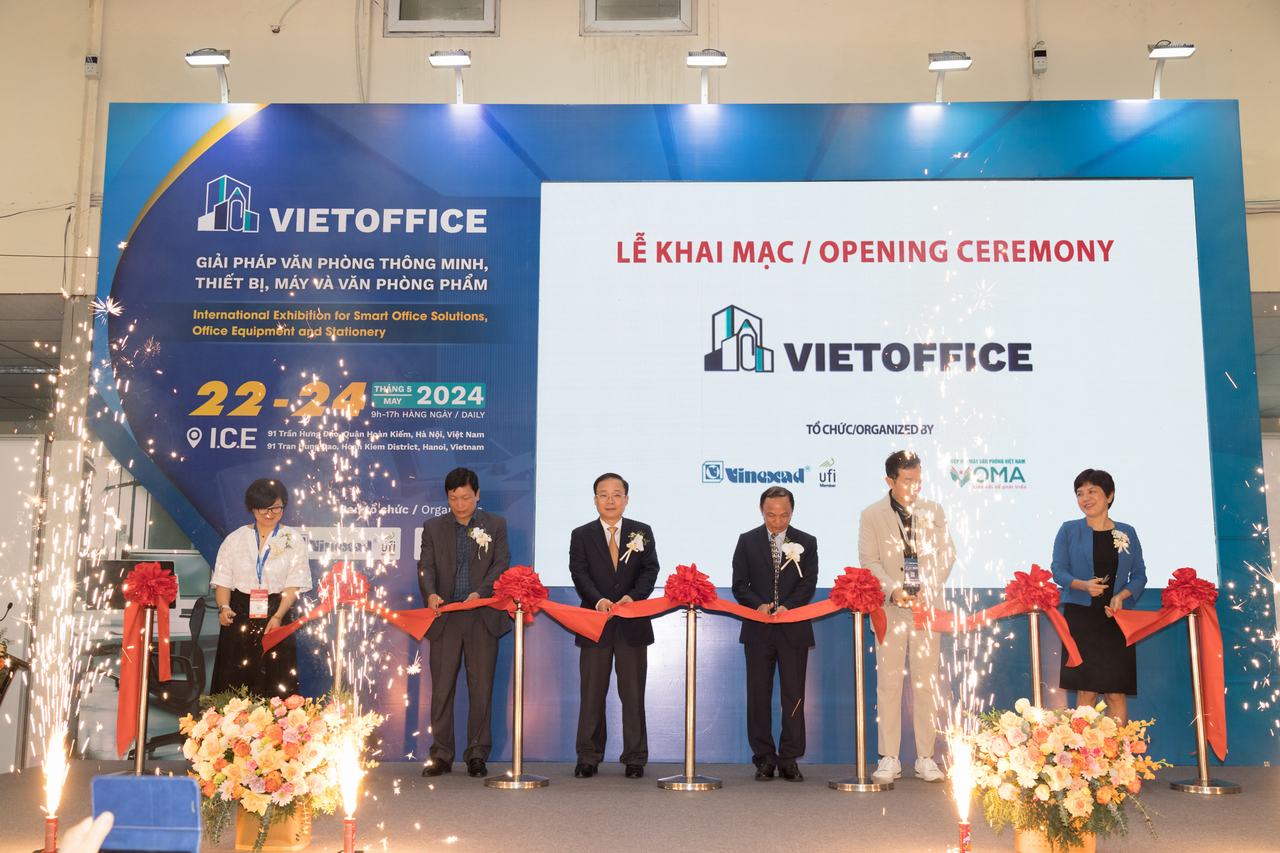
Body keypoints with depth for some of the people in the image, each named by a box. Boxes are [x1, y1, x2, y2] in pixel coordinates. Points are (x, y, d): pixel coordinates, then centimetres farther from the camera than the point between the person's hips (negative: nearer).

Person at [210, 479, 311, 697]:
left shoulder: (293, 540, 5)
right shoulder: (235, 539, 11)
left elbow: (294, 585, -3)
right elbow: (222, 580, 6)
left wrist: (278, 616, -16)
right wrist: (224, 608, -13)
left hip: (275, 616, -1)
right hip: (239, 616, 1)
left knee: (274, 683, -4)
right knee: (234, 683, -1)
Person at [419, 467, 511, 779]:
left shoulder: (496, 525, 8)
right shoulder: (433, 527, 11)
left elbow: (502, 563, -1)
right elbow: (426, 566, 3)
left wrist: (480, 592, -17)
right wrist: (430, 594, -18)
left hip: (483, 617, -1)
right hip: (445, 618, 1)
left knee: (481, 689, 2)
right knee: (442, 688, 4)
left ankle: (477, 755, 12)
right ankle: (441, 755, 13)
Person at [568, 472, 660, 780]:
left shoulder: (642, 532, 8)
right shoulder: (581, 535, 6)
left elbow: (650, 570, -1)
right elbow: (579, 573, -6)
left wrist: (633, 597, -19)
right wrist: (598, 600, -23)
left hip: (632, 623, 0)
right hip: (595, 622, 0)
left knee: (633, 693, 5)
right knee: (592, 693, 5)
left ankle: (635, 758, 13)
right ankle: (588, 757, 14)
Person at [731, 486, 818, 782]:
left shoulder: (806, 543, 6)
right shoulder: (747, 541, 7)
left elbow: (809, 583, -3)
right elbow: (740, 584, 2)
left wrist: (787, 606, -19)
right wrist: (758, 605, -17)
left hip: (794, 629, 0)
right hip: (758, 630, 1)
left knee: (793, 695, 0)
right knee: (759, 695, 3)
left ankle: (789, 760, 8)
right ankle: (764, 759, 11)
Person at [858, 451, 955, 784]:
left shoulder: (933, 511, 12)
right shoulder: (871, 515, 4)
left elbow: (946, 553, 7)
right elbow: (869, 560, -2)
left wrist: (928, 589, -8)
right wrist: (893, 591, -16)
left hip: (927, 607, 2)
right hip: (891, 608, -2)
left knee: (926, 682, 4)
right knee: (889, 684, 0)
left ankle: (925, 757, 11)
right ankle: (889, 759, 6)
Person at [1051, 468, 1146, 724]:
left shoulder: (1127, 533, 9)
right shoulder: (1069, 530, 5)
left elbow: (1139, 575, 9)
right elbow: (1058, 570, 1)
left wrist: (1121, 596, -10)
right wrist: (1083, 585, -18)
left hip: (1116, 619, 2)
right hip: (1080, 618, -1)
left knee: (1116, 693, 0)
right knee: (1085, 691, -4)